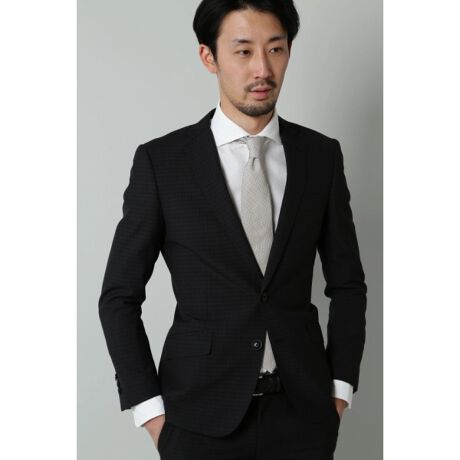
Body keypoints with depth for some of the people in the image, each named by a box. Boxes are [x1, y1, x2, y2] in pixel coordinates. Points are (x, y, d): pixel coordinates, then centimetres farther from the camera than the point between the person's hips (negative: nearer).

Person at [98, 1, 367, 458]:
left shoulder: (322, 155, 0)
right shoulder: (161, 160, -7)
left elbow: (346, 282, 8)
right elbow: (119, 297, -3)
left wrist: (339, 387, 2)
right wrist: (151, 411, -7)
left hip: (302, 411, 3)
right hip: (201, 417, -2)